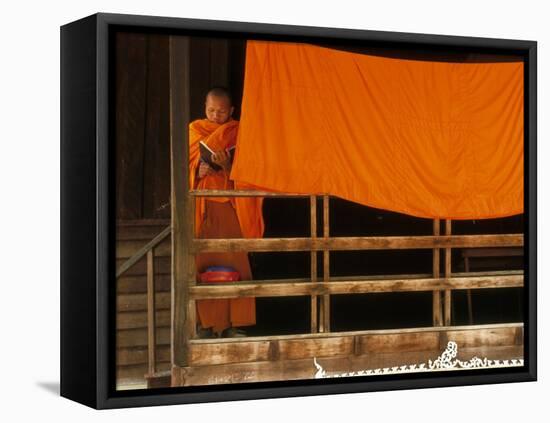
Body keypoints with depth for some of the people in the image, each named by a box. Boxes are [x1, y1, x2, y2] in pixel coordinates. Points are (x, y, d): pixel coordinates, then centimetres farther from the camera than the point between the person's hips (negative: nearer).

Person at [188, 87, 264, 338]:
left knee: (234, 263, -8)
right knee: (202, 264, -7)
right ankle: (206, 323, -4)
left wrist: (227, 166, -18)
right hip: (202, 207, 0)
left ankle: (234, 323, -5)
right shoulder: (195, 130, 12)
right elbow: (186, 168, 8)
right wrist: (199, 171, -13)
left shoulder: (237, 134, 9)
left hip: (231, 206, 0)